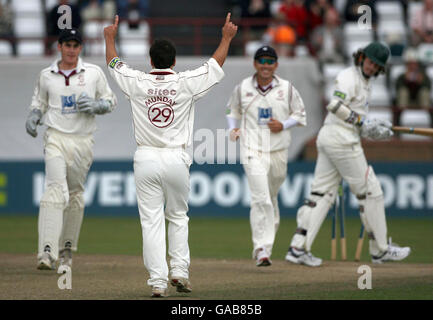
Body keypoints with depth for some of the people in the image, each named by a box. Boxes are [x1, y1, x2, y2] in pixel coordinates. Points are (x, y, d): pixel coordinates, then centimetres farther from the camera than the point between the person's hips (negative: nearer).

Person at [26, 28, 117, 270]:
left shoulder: (94, 73, 4)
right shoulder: (47, 75, 6)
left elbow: (111, 101, 11)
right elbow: (40, 102, 19)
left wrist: (95, 106, -10)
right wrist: (33, 117, -1)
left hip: (83, 141, 1)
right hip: (56, 139, -1)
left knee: (76, 194, 9)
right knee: (56, 189, -19)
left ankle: (68, 248, 27)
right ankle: (48, 251, -29)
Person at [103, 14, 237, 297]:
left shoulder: (137, 83, -2)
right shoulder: (185, 83, -5)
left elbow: (114, 64, 17)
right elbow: (216, 66, 9)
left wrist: (110, 38, 35)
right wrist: (227, 38, 23)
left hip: (146, 160, 0)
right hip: (176, 160, 0)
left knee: (152, 221, 0)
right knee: (178, 217, 18)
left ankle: (158, 281, -5)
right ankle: (180, 271, 10)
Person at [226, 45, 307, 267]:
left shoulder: (287, 88, 3)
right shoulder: (242, 88, 3)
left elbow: (300, 115, 11)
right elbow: (233, 110, 20)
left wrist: (284, 125, -8)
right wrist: (232, 128, 1)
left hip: (278, 152, 2)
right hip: (252, 151, -2)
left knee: (271, 199, 14)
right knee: (261, 199, -16)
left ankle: (263, 246, 34)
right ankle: (262, 250, -20)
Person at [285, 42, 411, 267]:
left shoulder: (364, 82, 22)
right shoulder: (349, 77, -9)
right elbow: (335, 105, -21)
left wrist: (374, 126, 11)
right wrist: (362, 121, -16)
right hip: (341, 140, -10)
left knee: (322, 193, 5)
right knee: (369, 191, -1)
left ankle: (298, 248, -2)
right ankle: (380, 250, 6)